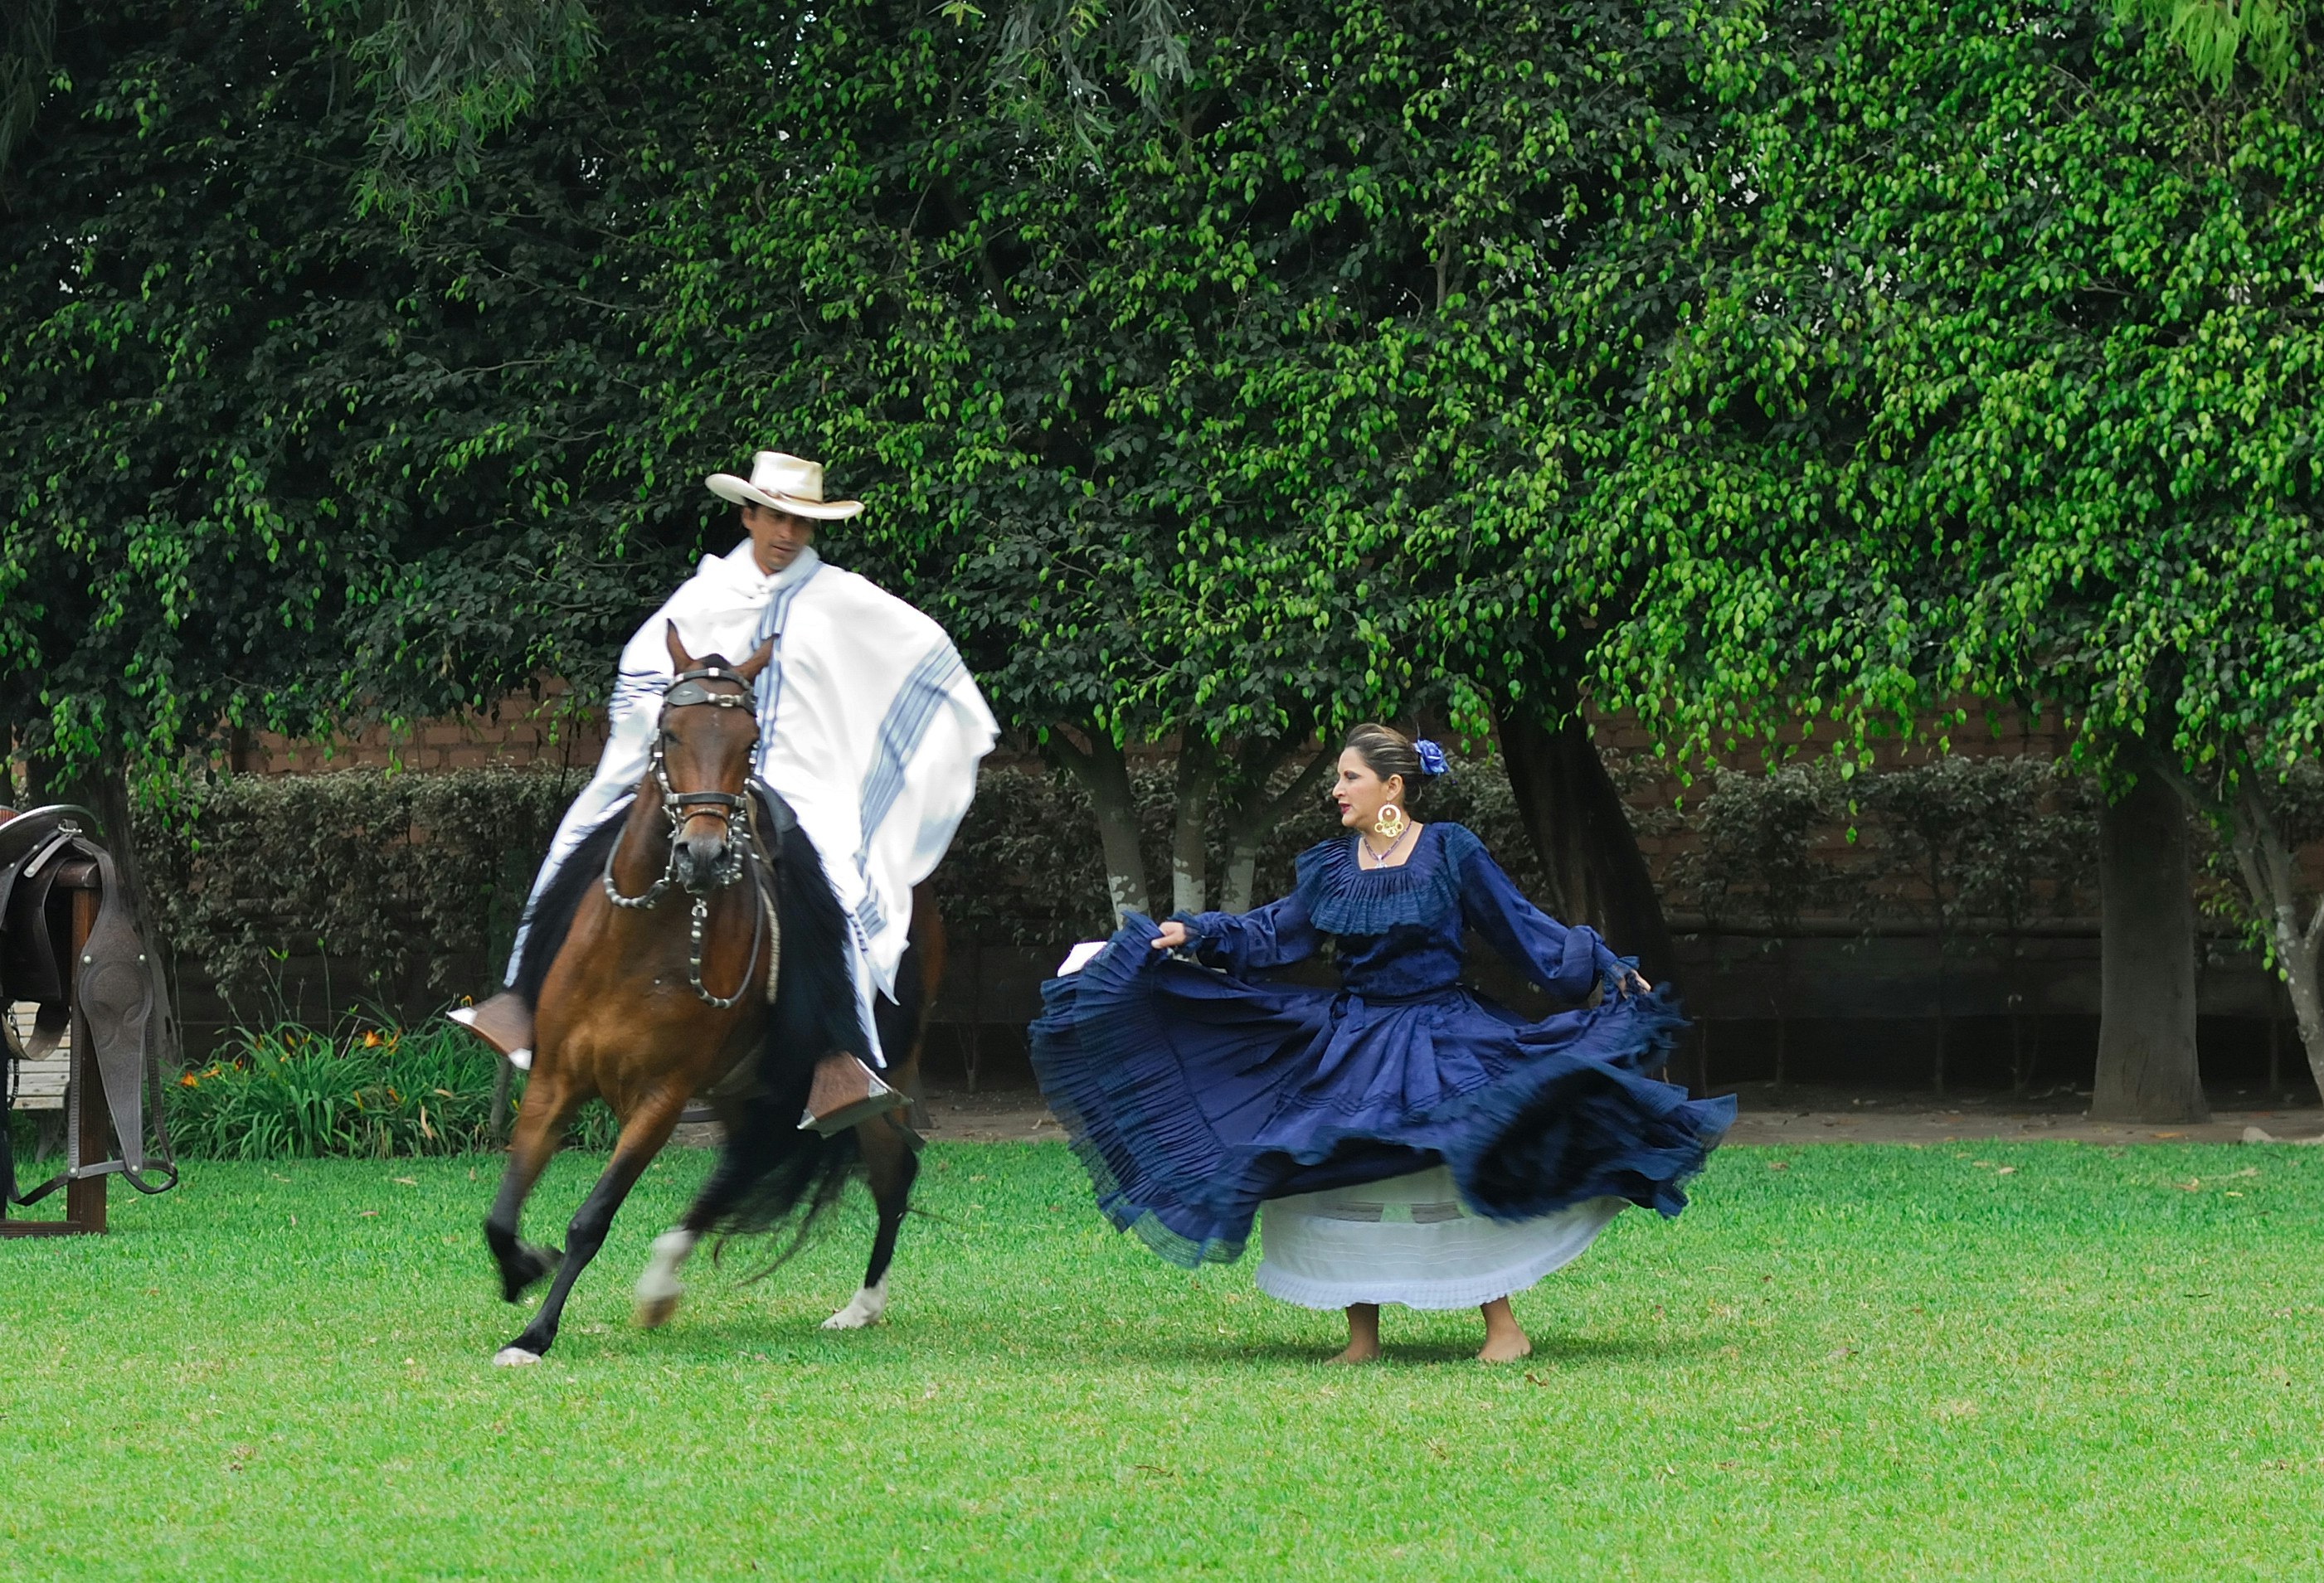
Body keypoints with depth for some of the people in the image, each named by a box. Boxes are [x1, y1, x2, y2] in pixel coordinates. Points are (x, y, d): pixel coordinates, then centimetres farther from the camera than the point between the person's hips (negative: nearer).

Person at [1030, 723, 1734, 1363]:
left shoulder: (1451, 853, -6)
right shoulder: (1330, 865, 6)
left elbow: (1522, 928, -2)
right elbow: (1272, 934, 12)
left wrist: (1609, 969, -6)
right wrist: (1193, 935, 1)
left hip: (1438, 1042, -5)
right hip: (1349, 1043, 5)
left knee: (1457, 1179, -12)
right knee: (1340, 1180, 0)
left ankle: (1503, 1327, -1)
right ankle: (1362, 1336, 10)